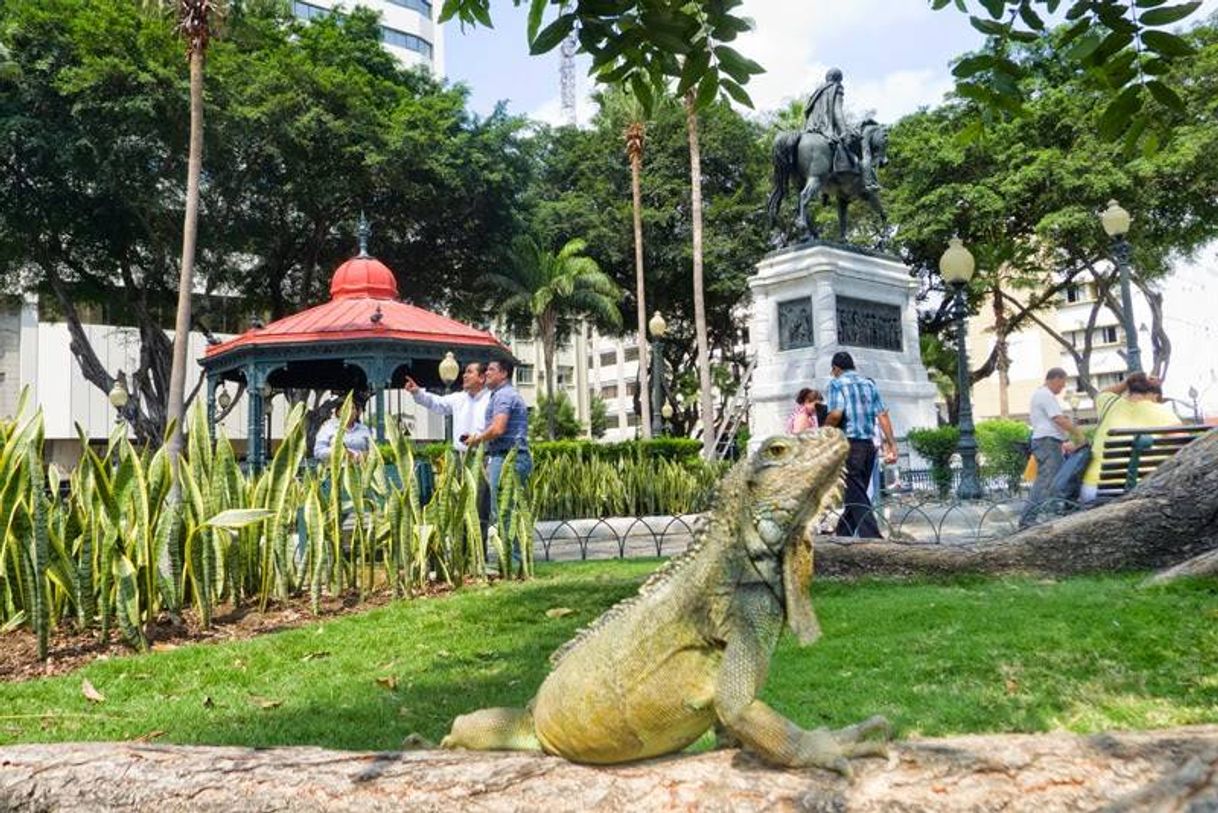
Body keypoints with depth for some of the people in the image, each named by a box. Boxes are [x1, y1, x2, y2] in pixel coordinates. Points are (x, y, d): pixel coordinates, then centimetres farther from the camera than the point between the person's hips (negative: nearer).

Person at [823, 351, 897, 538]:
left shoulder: (837, 383, -3)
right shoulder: (869, 384, 14)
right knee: (857, 495, 15)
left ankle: (873, 538, -13)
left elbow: (836, 414, -17)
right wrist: (891, 444, 3)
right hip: (869, 445, 6)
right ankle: (842, 536, 23)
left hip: (849, 445, -6)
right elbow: (883, 415, 5)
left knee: (856, 498, -5)